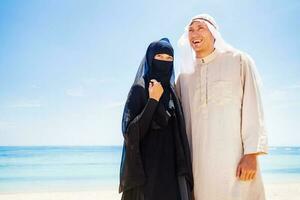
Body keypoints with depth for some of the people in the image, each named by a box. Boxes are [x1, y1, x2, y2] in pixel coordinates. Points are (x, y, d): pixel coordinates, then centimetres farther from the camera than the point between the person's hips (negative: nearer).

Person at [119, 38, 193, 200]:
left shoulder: (171, 91, 12)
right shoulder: (139, 89, -5)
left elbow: (178, 134, 14)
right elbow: (130, 132, -15)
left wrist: (183, 170, 8)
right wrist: (153, 100, -17)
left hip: (172, 168, 6)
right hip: (147, 168, -5)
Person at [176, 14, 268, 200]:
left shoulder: (239, 61, 5)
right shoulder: (185, 76, 15)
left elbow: (252, 108, -3)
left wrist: (251, 154, -11)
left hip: (236, 159, -3)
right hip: (199, 162, 3)